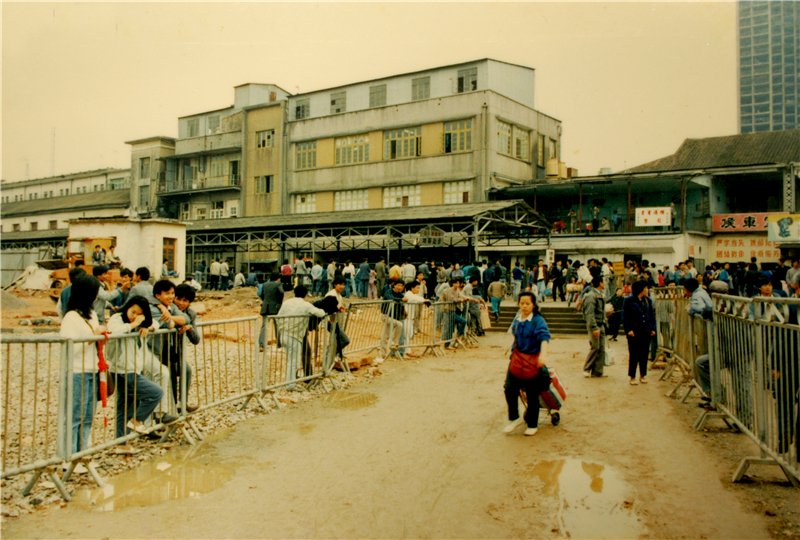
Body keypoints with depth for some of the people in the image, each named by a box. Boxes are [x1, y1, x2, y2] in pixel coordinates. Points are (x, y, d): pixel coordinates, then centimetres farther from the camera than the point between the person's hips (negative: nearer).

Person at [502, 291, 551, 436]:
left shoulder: (538, 321, -13)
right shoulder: (517, 320, 7)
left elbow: (544, 337, -28)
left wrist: (543, 354, -43)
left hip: (532, 360, -5)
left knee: (532, 394, 3)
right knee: (509, 388, -6)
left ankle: (532, 424, 20)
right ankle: (514, 418, 12)